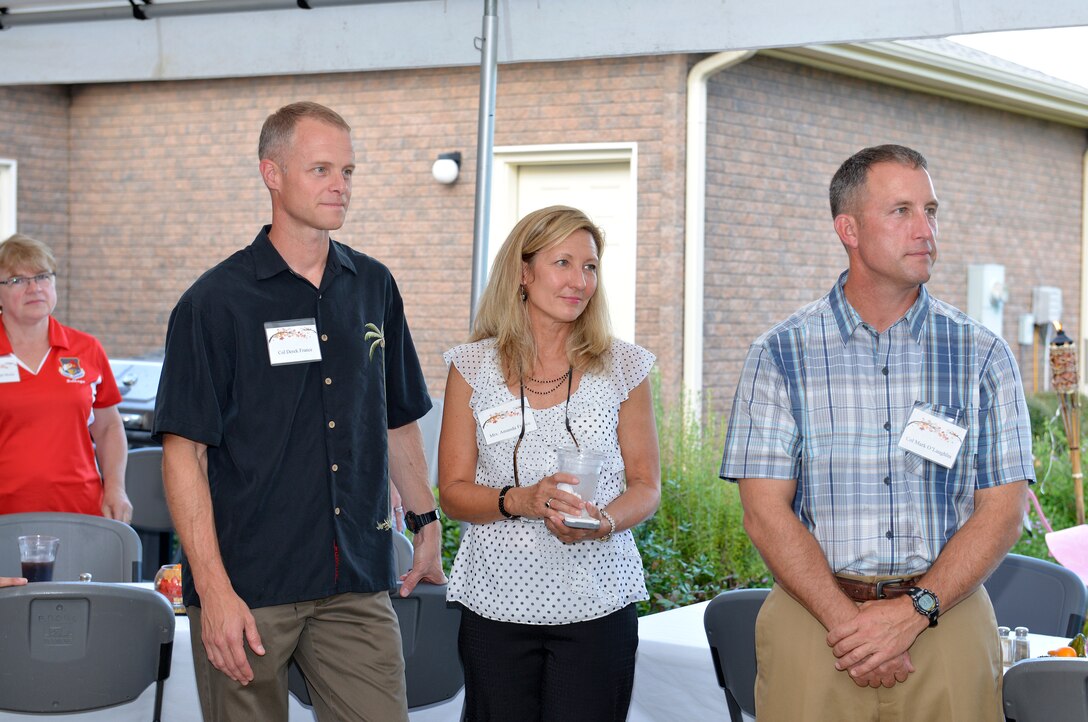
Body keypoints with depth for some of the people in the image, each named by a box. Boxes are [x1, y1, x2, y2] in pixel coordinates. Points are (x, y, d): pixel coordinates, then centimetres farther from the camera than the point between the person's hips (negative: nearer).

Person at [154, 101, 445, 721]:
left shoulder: (374, 288, 9)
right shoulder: (216, 302, -5)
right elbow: (184, 453, -9)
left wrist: (427, 523, 20)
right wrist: (214, 589, -15)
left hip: (358, 586, 4)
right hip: (249, 586, -4)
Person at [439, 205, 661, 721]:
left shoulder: (623, 367, 5)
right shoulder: (474, 367, 4)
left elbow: (646, 485, 7)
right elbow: (452, 491, 3)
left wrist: (604, 520, -15)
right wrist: (520, 501, -16)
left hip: (598, 605, 0)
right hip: (496, 605, 0)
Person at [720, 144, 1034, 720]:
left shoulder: (982, 355, 4)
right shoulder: (780, 355, 0)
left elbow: (1002, 511, 0)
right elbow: (765, 511, -5)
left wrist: (913, 611, -13)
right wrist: (848, 620, -15)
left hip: (947, 622, 1)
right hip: (814, 617, -1)